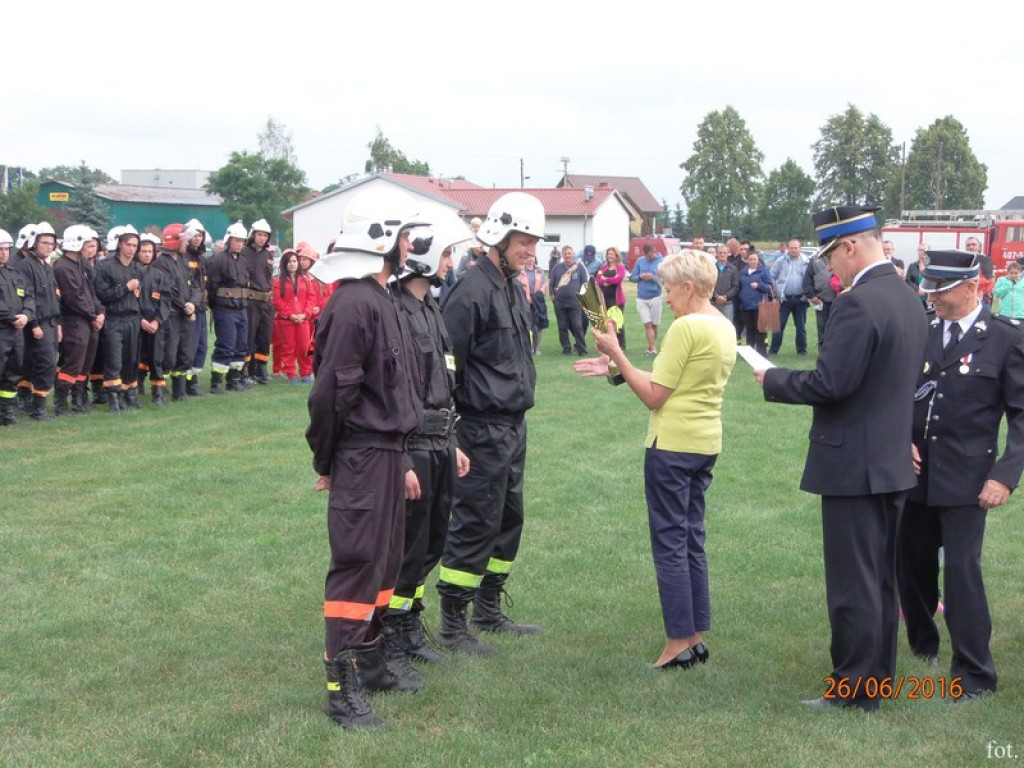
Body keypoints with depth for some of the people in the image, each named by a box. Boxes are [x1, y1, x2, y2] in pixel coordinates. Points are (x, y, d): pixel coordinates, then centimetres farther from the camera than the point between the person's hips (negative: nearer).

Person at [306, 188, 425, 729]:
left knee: (385, 559, 17)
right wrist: (325, 465, -11)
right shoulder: (353, 305, -18)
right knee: (356, 565, -6)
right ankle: (342, 688, 0)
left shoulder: (382, 300, 14)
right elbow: (331, 393, -19)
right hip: (362, 456, -10)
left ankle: (369, 659, 30)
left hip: (387, 452, 10)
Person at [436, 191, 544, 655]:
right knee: (475, 525, -4)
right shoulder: (472, 292, -17)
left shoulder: (512, 288, 13)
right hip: (483, 429, -10)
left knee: (509, 519, 16)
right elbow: (447, 368, -18)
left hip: (514, 426, 10)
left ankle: (488, 611, 29)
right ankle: (452, 626, 7)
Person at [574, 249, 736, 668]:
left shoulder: (686, 327, -17)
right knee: (692, 539, 15)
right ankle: (696, 636, 20)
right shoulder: (725, 328, 10)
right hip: (706, 443, 9)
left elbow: (654, 396, -15)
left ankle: (679, 642, 4)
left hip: (672, 444, -9)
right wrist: (616, 367, 10)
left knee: (670, 541, 0)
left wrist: (615, 353, -9)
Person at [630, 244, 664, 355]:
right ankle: (653, 348, -8)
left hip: (655, 297, -1)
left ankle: (652, 346, 22)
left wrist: (653, 278, -21)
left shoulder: (661, 262, -5)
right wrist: (640, 276, -13)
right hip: (641, 298, 1)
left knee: (654, 324, 7)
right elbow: (632, 278, 7)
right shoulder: (639, 261, 4)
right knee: (647, 324, -6)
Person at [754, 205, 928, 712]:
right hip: (894, 460, 9)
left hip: (854, 464, -9)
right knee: (881, 579, 18)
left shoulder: (858, 303, -20)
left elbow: (830, 383, -24)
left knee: (852, 584, 0)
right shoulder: (909, 300, 9)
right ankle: (878, 676, 28)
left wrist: (774, 381, -8)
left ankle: (855, 690, 9)